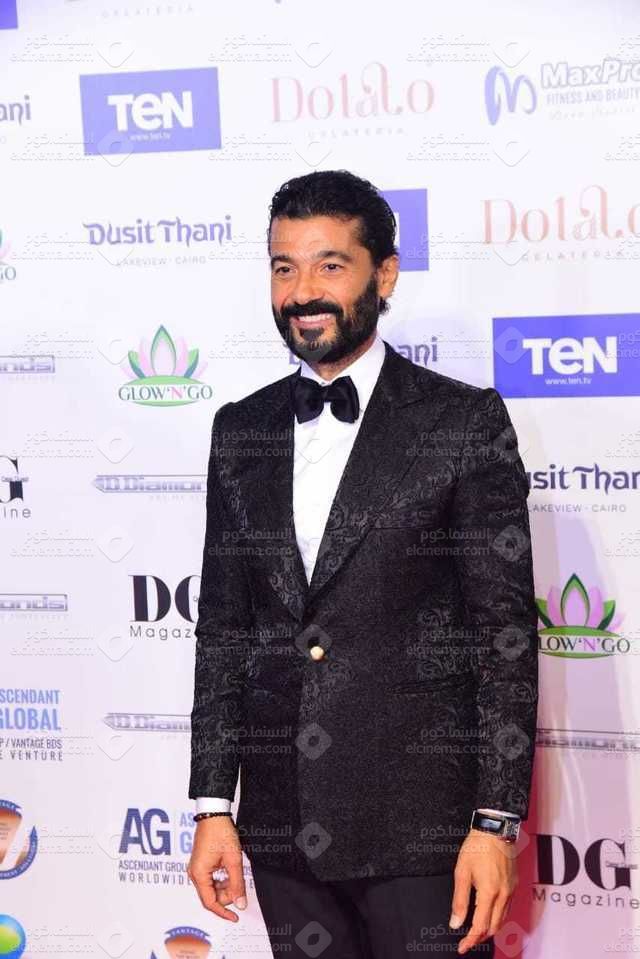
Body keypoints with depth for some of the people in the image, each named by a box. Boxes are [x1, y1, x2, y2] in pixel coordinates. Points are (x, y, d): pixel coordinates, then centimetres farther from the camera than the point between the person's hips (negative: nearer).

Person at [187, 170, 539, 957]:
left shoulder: (466, 421, -5)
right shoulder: (241, 430, 8)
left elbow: (506, 631, -7)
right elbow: (221, 626, 9)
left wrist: (497, 820, -11)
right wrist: (213, 804, 5)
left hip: (421, 825, -4)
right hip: (283, 825, 4)